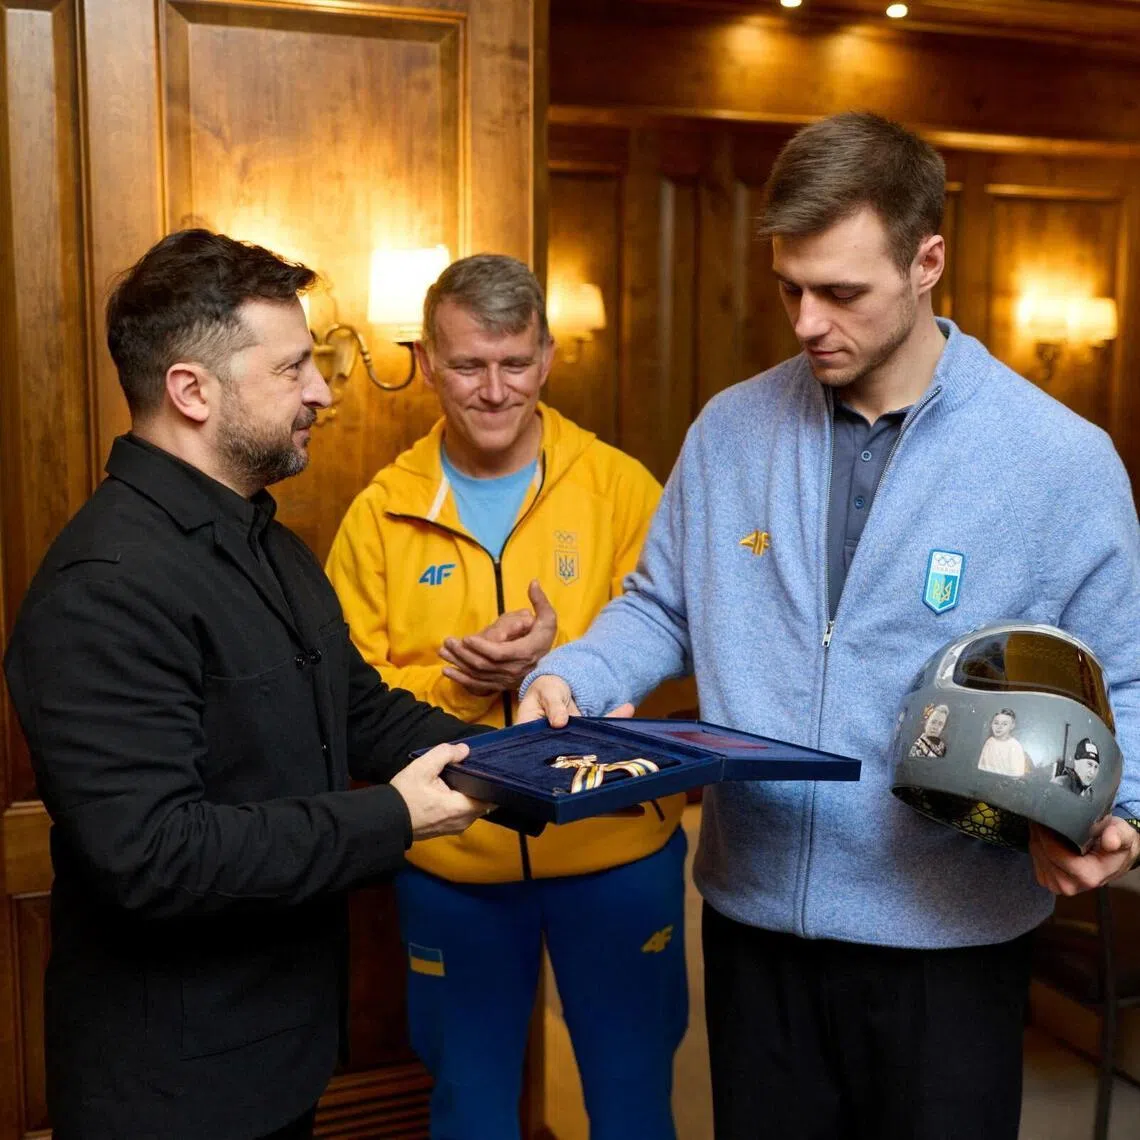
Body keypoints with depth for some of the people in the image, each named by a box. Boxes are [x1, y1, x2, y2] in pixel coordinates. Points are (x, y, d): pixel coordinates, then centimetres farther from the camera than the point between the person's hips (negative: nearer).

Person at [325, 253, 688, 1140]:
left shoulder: (620, 486, -6)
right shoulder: (379, 515, -2)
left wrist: (559, 661, -24)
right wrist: (459, 684, -21)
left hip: (616, 850, -1)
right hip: (451, 866, 1)